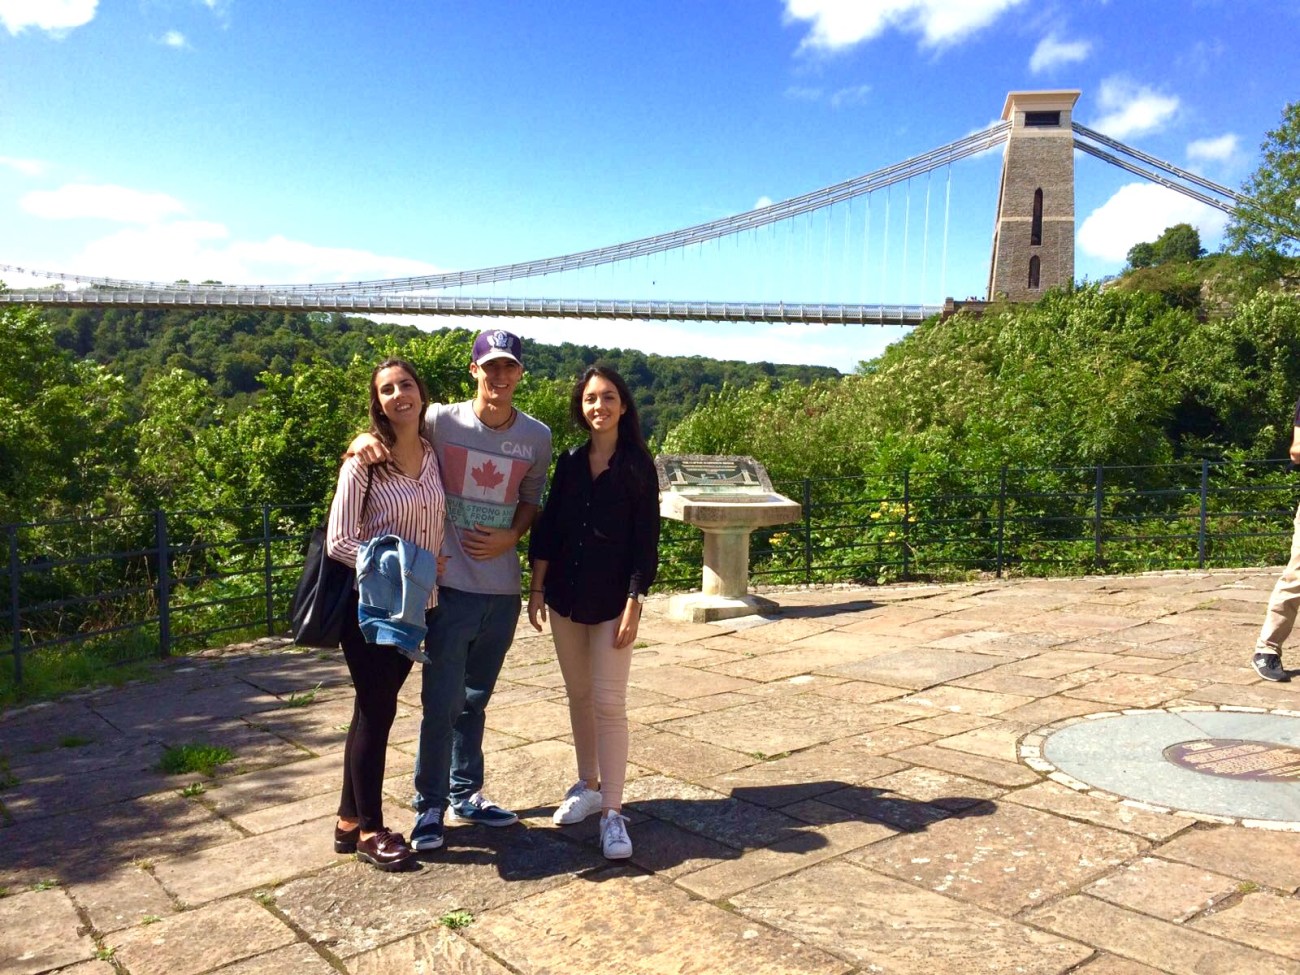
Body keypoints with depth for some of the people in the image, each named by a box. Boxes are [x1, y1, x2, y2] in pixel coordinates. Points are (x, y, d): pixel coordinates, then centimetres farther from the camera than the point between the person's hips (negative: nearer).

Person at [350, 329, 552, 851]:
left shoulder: (537, 437, 2)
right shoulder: (441, 422, -8)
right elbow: (385, 436, 1)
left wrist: (510, 537, -6)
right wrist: (365, 438, -23)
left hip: (502, 588, 4)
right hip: (451, 586, -3)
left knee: (475, 700, 18)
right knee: (441, 703, 0)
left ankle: (467, 794, 33)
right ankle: (429, 807, 17)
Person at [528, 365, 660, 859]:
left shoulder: (638, 466, -6)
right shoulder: (569, 462, 5)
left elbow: (645, 541, -8)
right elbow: (547, 528, 8)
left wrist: (633, 605, -12)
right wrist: (537, 588, 5)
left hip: (611, 602, -4)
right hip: (565, 596, 4)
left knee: (608, 703, -5)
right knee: (578, 695, 14)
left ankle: (613, 811, 1)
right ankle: (588, 785, 29)